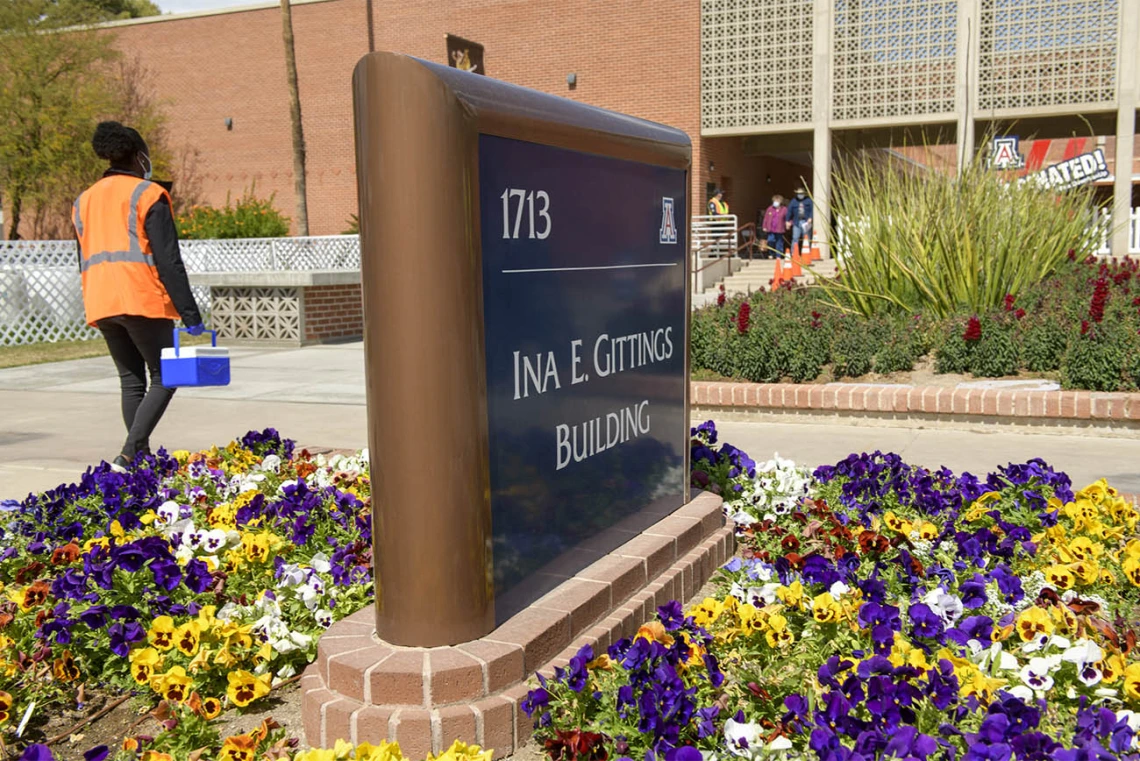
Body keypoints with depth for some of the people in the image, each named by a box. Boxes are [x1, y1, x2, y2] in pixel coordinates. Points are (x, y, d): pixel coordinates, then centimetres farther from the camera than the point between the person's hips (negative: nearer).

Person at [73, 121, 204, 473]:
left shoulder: (84, 200, 19)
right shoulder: (148, 194, -2)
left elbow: (84, 261, 22)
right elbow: (168, 261, -10)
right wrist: (190, 313, -12)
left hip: (101, 304, 7)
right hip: (143, 301, -7)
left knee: (131, 382, 13)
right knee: (164, 378, -1)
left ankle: (142, 458, 11)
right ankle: (129, 455, -14)